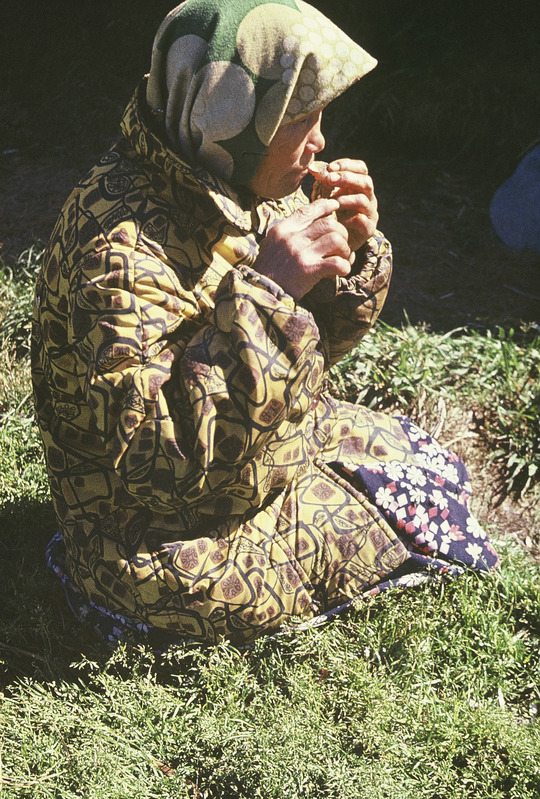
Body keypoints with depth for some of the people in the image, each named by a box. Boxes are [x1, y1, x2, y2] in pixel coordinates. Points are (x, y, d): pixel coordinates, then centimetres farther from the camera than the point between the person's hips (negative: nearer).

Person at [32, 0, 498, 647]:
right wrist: (265, 292, -38)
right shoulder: (121, 243, -31)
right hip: (166, 539, -8)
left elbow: (311, 346, 7)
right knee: (425, 520, 1)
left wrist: (352, 251, -13)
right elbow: (155, 456, -36)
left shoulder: (247, 190, -4)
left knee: (432, 467, 15)